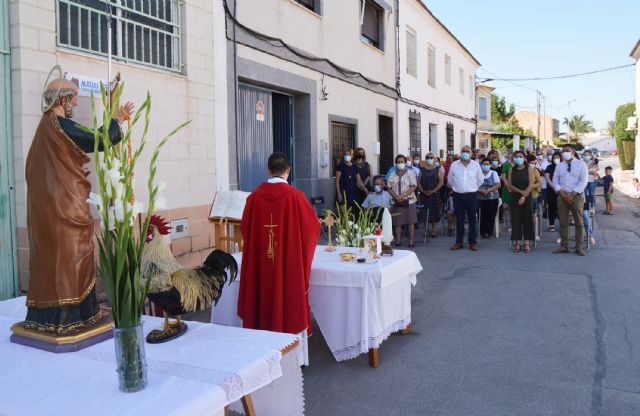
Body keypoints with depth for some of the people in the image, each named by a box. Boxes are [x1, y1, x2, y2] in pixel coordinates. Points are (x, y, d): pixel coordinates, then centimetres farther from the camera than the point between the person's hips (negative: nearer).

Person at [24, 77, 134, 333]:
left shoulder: (47, 124, 14)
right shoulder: (61, 125, -14)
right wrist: (118, 119, -3)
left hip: (46, 205, 9)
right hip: (64, 205, -9)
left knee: (50, 254, 12)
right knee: (68, 254, -3)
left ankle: (46, 313, 19)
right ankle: (68, 314, 3)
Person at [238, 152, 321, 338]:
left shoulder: (254, 196, -4)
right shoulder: (295, 196, -11)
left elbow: (245, 228, 7)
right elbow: (313, 226, -2)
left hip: (260, 265, 3)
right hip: (290, 265, -3)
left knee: (264, 302, 15)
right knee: (291, 303, 9)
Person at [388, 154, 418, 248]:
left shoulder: (410, 173, 0)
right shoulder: (393, 175, 8)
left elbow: (413, 187, -8)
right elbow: (389, 188, 6)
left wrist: (403, 196, -18)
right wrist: (396, 196, -12)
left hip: (409, 201, -2)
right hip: (397, 202, 2)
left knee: (410, 222, 0)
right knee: (397, 222, 3)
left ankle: (411, 241, 7)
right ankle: (397, 241, 14)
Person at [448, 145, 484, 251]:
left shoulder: (476, 165, 1)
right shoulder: (454, 165, 3)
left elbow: (480, 180, 9)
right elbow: (450, 180, 12)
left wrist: (473, 188, 13)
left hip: (472, 195, -1)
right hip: (458, 196, 1)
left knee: (472, 219, 3)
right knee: (459, 219, 7)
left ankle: (473, 242, 10)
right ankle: (459, 242, 14)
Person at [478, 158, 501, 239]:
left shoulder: (494, 173, 8)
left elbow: (498, 185, -3)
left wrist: (488, 190, -15)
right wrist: (480, 190, -18)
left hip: (492, 198, 0)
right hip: (481, 198, 0)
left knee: (491, 216, -4)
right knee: (483, 215, -6)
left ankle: (489, 233, 4)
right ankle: (483, 233, 3)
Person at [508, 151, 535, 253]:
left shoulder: (529, 169, 2)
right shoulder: (511, 170, 7)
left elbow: (531, 184, -6)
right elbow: (510, 184, 0)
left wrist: (524, 197, -15)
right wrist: (521, 191, -13)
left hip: (527, 197, -1)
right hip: (515, 197, 2)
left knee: (527, 219, 0)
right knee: (516, 219, 1)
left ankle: (527, 243, 5)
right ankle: (517, 243, 6)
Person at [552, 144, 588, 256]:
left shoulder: (581, 164, 1)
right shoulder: (559, 166, 13)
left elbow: (584, 181, -7)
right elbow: (555, 181, 9)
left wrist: (573, 194, -14)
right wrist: (561, 192, -8)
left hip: (576, 196, -3)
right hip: (562, 195, 3)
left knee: (579, 222, -1)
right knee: (563, 222, 4)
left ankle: (579, 247, 4)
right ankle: (563, 246, 10)